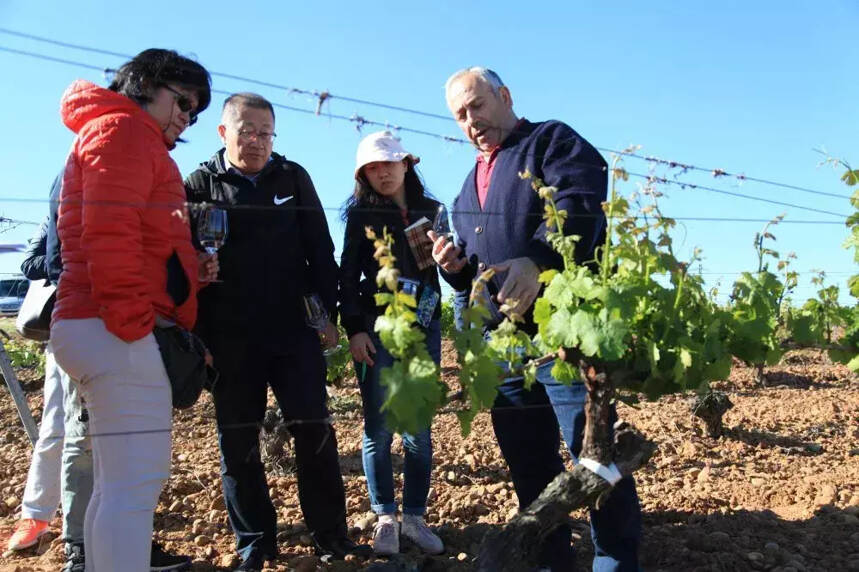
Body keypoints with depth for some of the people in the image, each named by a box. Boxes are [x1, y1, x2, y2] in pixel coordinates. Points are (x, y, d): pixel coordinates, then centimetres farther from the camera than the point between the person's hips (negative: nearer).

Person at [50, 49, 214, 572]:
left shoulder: (133, 140, 27)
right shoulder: (123, 129, -4)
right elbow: (110, 235, -18)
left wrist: (191, 270, 10)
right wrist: (133, 323, -19)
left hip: (114, 330, 11)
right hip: (119, 331, -11)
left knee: (117, 482, 14)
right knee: (138, 480, -11)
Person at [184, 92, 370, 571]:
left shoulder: (293, 177, 7)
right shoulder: (200, 185, 2)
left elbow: (320, 249, 7)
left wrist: (328, 312, 3)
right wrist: (200, 335, -7)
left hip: (295, 330, 1)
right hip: (231, 339, 0)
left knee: (314, 431, 2)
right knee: (238, 441, 7)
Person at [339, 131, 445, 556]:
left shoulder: (431, 211, 11)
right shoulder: (361, 213, 5)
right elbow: (348, 276, 1)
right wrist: (353, 329, -8)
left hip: (424, 328, 2)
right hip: (377, 327, -2)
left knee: (419, 429, 3)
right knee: (378, 429, 0)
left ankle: (415, 517, 13)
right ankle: (385, 519, 12)